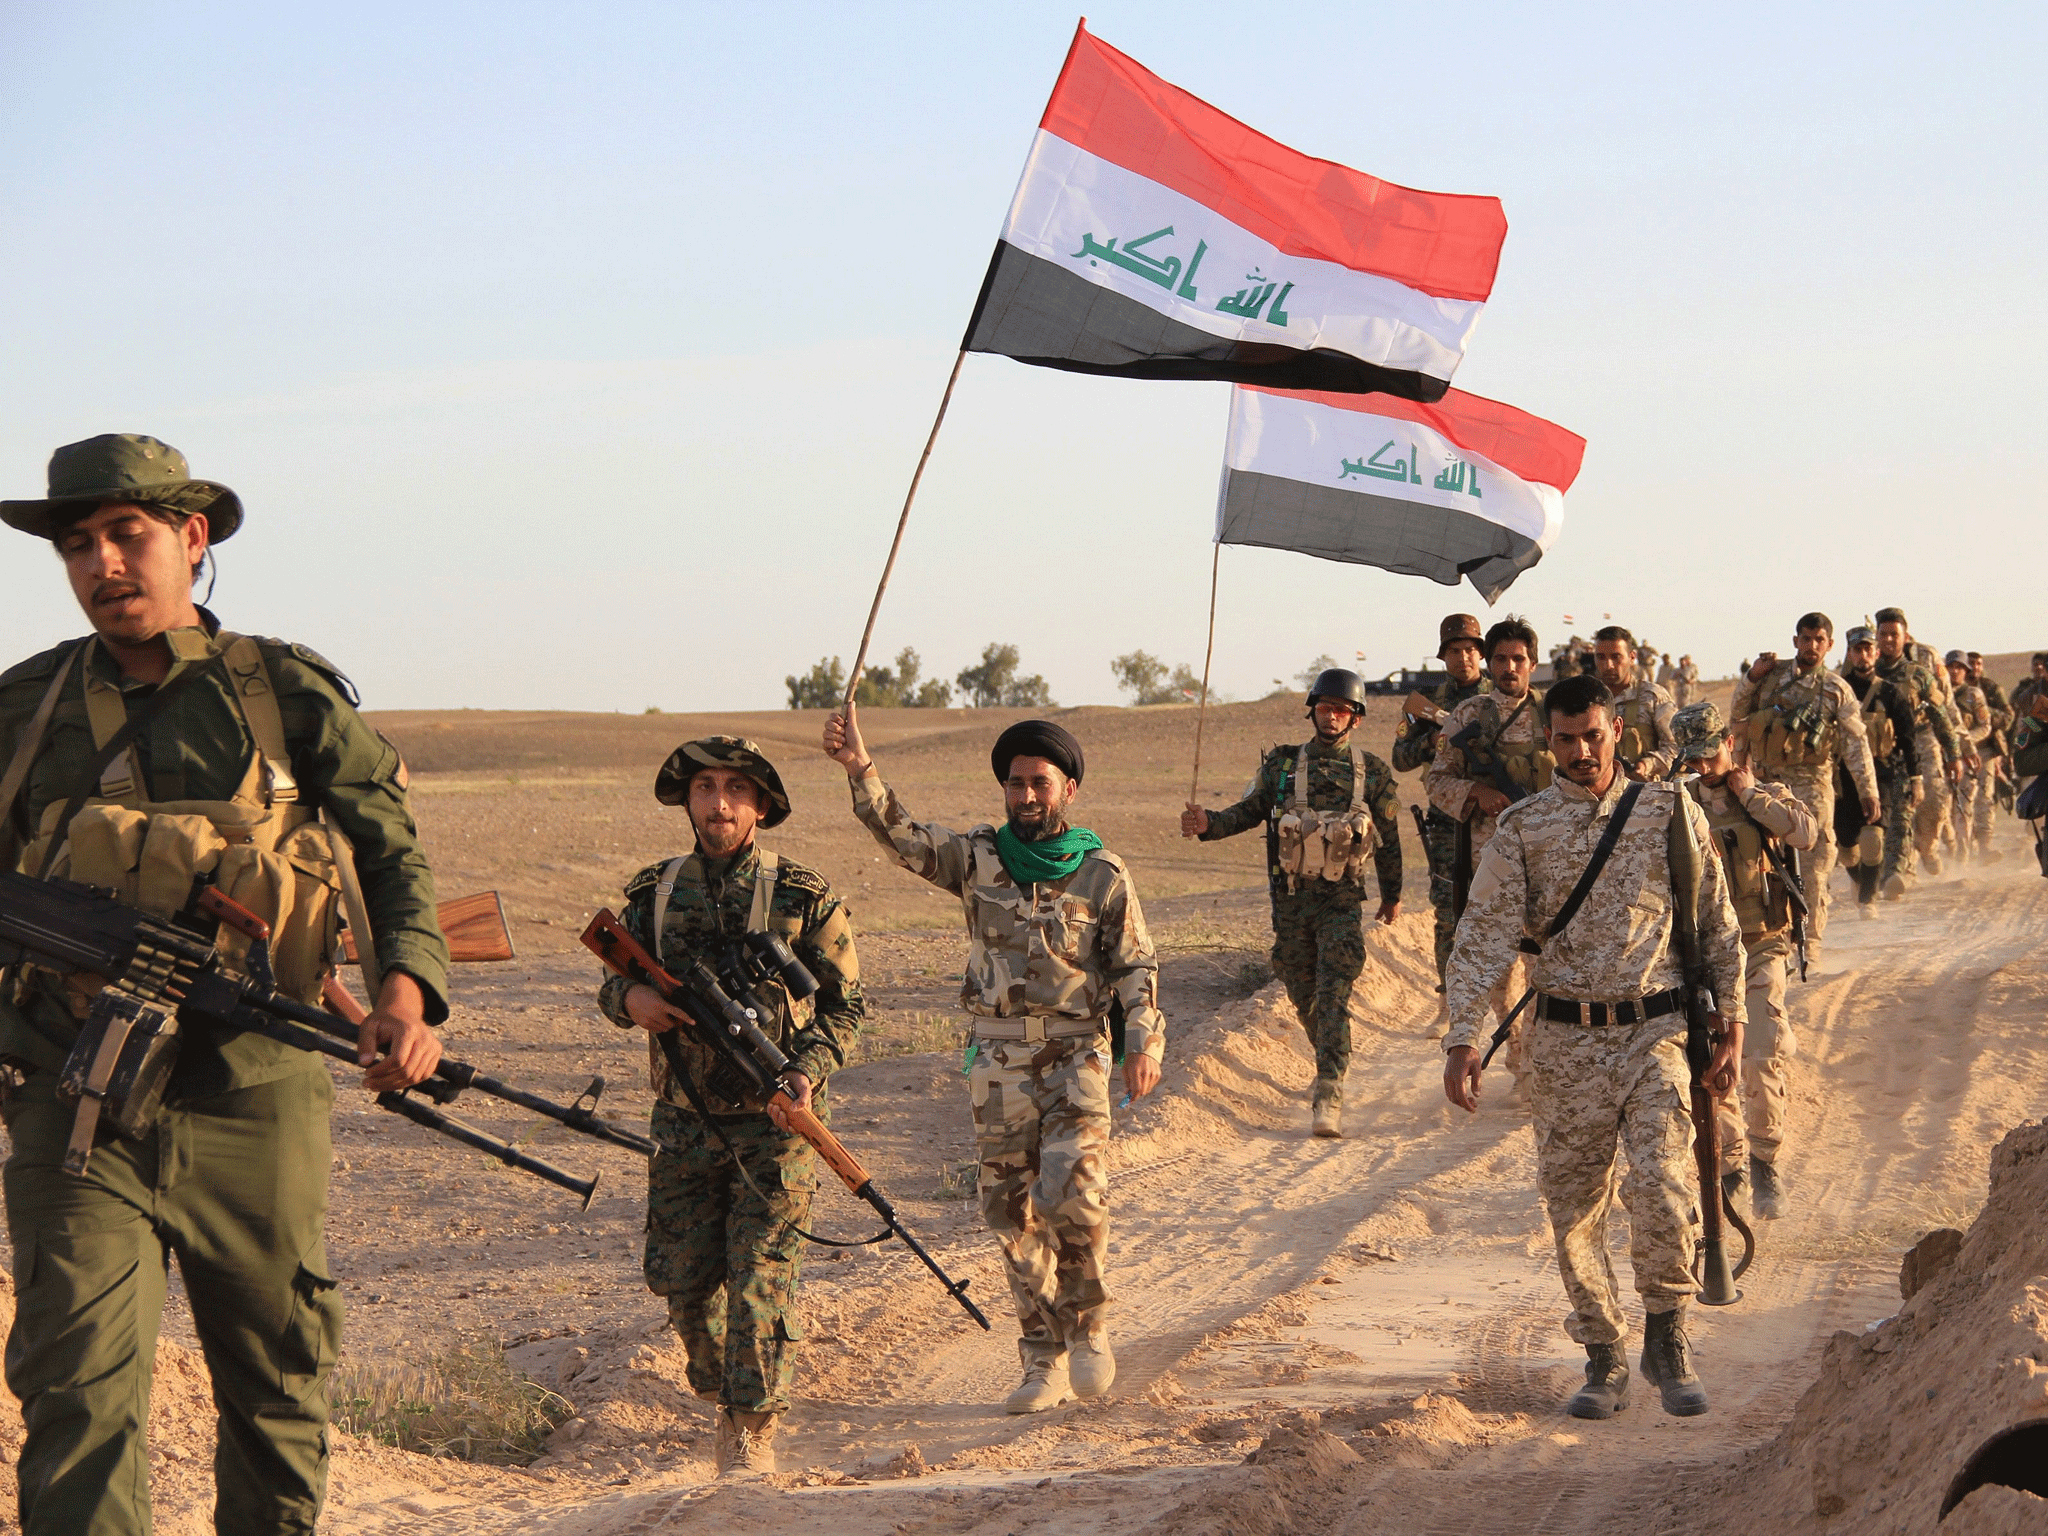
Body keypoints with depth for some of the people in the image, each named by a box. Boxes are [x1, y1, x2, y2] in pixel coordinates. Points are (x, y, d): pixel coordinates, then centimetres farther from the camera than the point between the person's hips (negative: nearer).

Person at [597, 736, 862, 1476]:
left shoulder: (803, 896, -3)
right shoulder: (653, 893, 6)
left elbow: (845, 1003, 1)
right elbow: (612, 983, 15)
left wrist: (807, 1073, -15)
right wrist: (630, 999, -9)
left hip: (773, 1120, -3)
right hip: (685, 1122, 3)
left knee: (761, 1277, -9)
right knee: (682, 1279, 7)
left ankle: (755, 1434, 1)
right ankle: (724, 1401, 30)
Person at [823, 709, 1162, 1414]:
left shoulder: (1103, 876, 1)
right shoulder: (977, 859, 5)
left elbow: (1137, 967, 2)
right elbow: (903, 836, -7)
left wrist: (1143, 1044, -11)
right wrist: (858, 767, -22)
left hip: (1075, 1059, -3)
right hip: (999, 1064, 3)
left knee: (1073, 1194, -20)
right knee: (1014, 1214, 4)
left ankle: (1088, 1327, 3)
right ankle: (1044, 1363, 14)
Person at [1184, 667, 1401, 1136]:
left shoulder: (1373, 773, 3)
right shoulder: (1282, 765, 6)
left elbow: (1388, 838, 12)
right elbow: (1248, 811, 7)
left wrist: (1392, 895, 20)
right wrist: (1208, 824, -13)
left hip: (1342, 900, -3)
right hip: (1291, 899, 3)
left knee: (1333, 995, -14)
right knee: (1303, 994, 11)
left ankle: (1329, 1097, -18)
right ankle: (1332, 1066, 36)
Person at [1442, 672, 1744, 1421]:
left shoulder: (1671, 811, 5)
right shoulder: (1522, 827, 4)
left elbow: (1717, 924, 12)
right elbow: (1483, 933, -1)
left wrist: (1730, 1025, 9)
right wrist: (1463, 1037, -12)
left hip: (1655, 1029, -1)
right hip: (1566, 1039, 1)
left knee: (1661, 1187, -17)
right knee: (1573, 1205, 4)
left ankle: (1667, 1337, 4)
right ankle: (1603, 1359, 19)